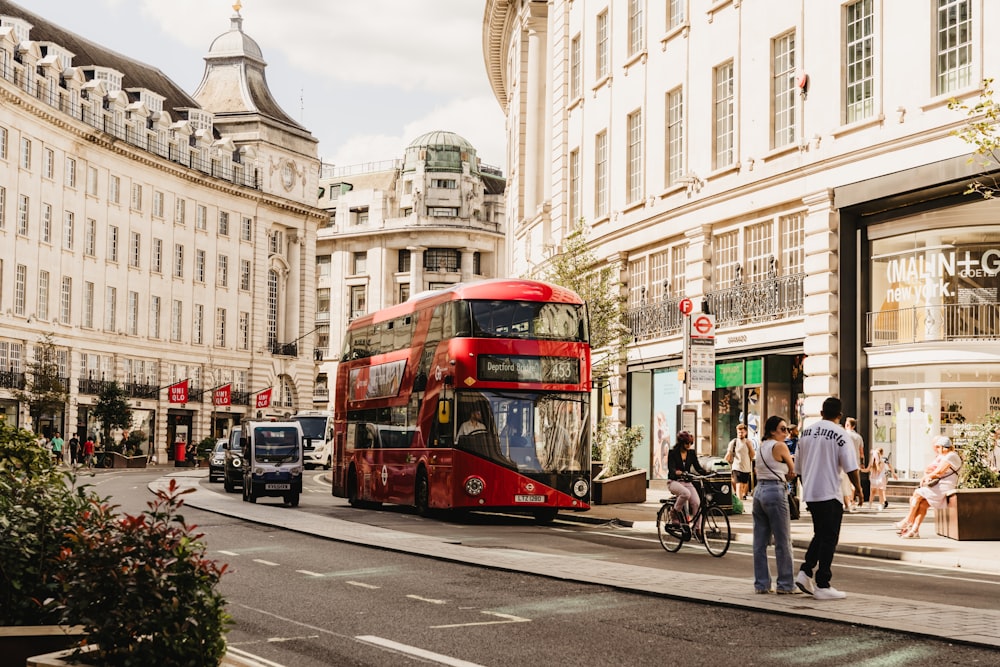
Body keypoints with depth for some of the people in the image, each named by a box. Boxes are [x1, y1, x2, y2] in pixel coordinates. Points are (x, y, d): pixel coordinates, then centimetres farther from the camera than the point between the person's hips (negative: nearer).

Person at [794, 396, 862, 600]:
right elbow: (851, 467, -13)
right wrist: (858, 489, 2)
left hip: (809, 493, 6)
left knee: (820, 535, 20)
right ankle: (822, 585, -1)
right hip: (829, 494, -6)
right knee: (828, 538, 0)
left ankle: (805, 572, 9)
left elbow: (798, 467, 16)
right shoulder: (840, 435, -10)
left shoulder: (806, 432, 9)